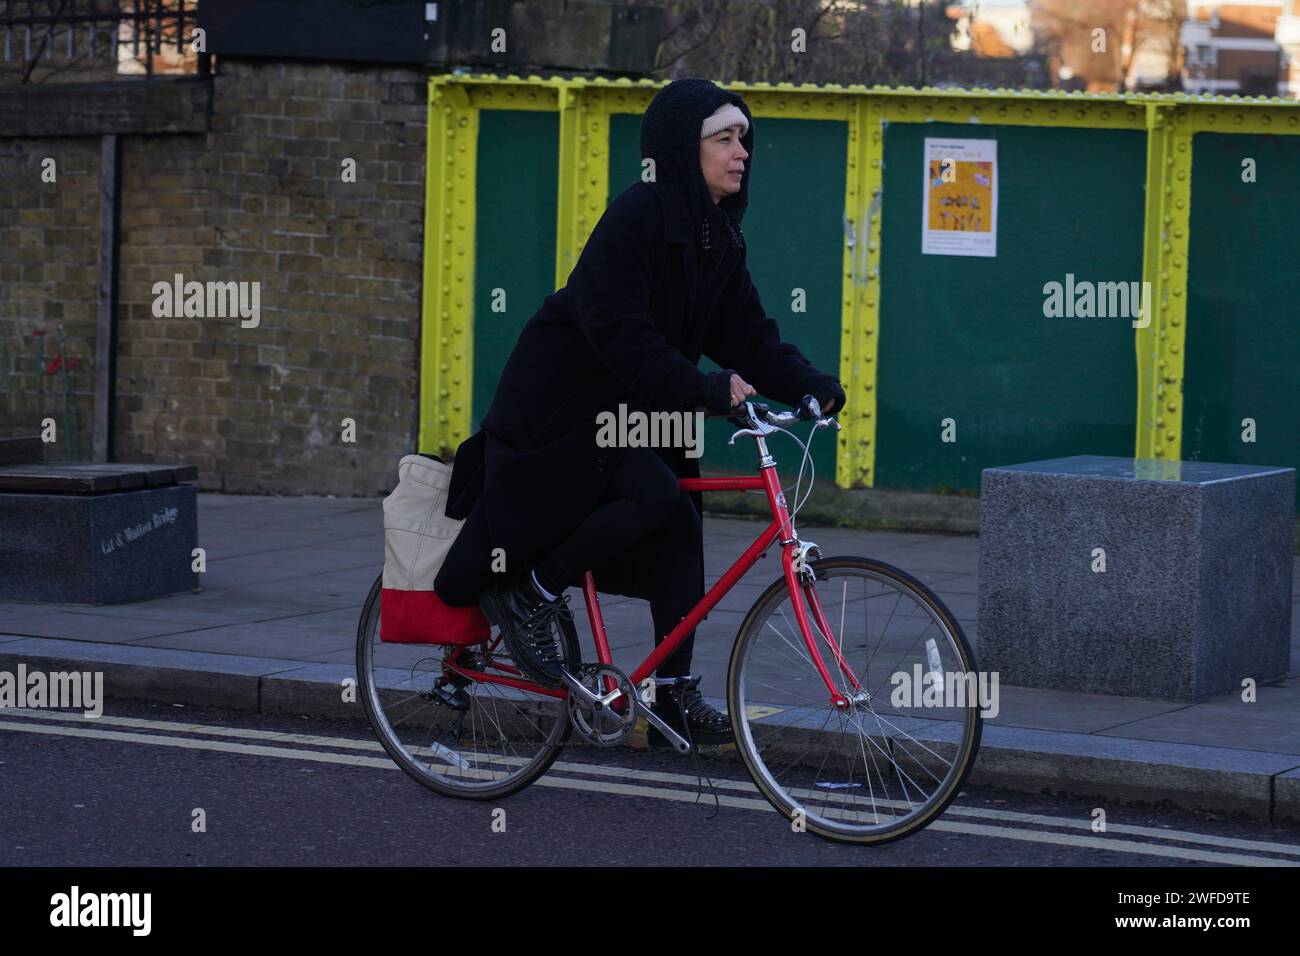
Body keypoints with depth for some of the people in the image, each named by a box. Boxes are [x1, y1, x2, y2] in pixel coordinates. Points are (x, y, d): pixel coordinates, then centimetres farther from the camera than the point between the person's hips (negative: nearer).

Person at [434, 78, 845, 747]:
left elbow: (746, 334, 4)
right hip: (562, 403, -9)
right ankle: (530, 594, -8)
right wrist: (708, 390, -34)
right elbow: (620, 332, -28)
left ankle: (674, 693, 0)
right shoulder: (638, 215, -21)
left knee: (679, 522, -4)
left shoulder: (717, 236, 7)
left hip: (632, 408, 9)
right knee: (653, 495, -26)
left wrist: (816, 386, -12)